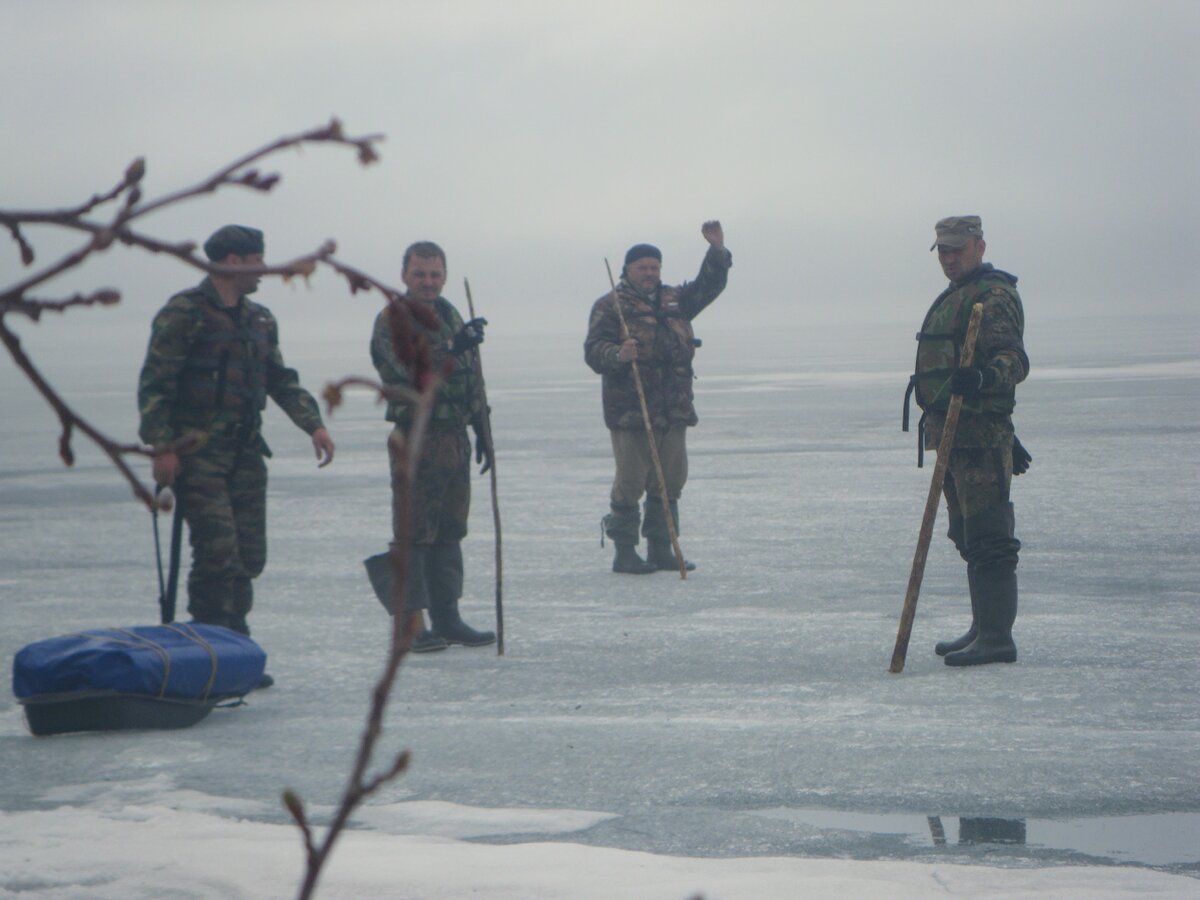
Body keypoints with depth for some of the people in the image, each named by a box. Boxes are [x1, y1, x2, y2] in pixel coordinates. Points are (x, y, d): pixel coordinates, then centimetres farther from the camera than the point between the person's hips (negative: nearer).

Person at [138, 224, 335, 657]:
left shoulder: (259, 319, 16)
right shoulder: (184, 312, -7)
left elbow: (281, 379, 20)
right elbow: (154, 383, -9)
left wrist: (314, 425, 6)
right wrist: (162, 447, -17)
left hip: (245, 452, 7)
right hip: (197, 454, -7)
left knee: (249, 556, 5)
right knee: (218, 552, -13)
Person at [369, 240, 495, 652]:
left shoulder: (448, 314, 16)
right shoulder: (391, 320, -9)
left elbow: (471, 379, 22)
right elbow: (415, 371, -25)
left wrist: (482, 431, 21)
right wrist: (457, 347, -36)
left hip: (456, 439, 8)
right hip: (418, 440, -8)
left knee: (449, 532, 12)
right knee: (414, 533, -7)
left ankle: (447, 618, 19)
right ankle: (414, 624, -6)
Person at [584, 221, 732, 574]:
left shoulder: (674, 301, 19)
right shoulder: (610, 306, 0)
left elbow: (709, 285, 22)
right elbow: (593, 349, -9)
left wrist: (717, 250, 8)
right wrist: (618, 355, -30)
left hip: (674, 409, 6)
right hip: (630, 409, -6)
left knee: (670, 479, 8)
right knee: (631, 481, -7)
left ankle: (661, 550, 15)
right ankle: (625, 553, -1)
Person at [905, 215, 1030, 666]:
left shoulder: (993, 296, -10)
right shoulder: (957, 296, 23)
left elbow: (1014, 362, -22)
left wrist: (982, 378, -42)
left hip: (978, 434, -11)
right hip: (951, 432, 11)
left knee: (987, 537, -12)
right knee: (968, 533, 15)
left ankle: (997, 637, -12)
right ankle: (984, 628, 23)